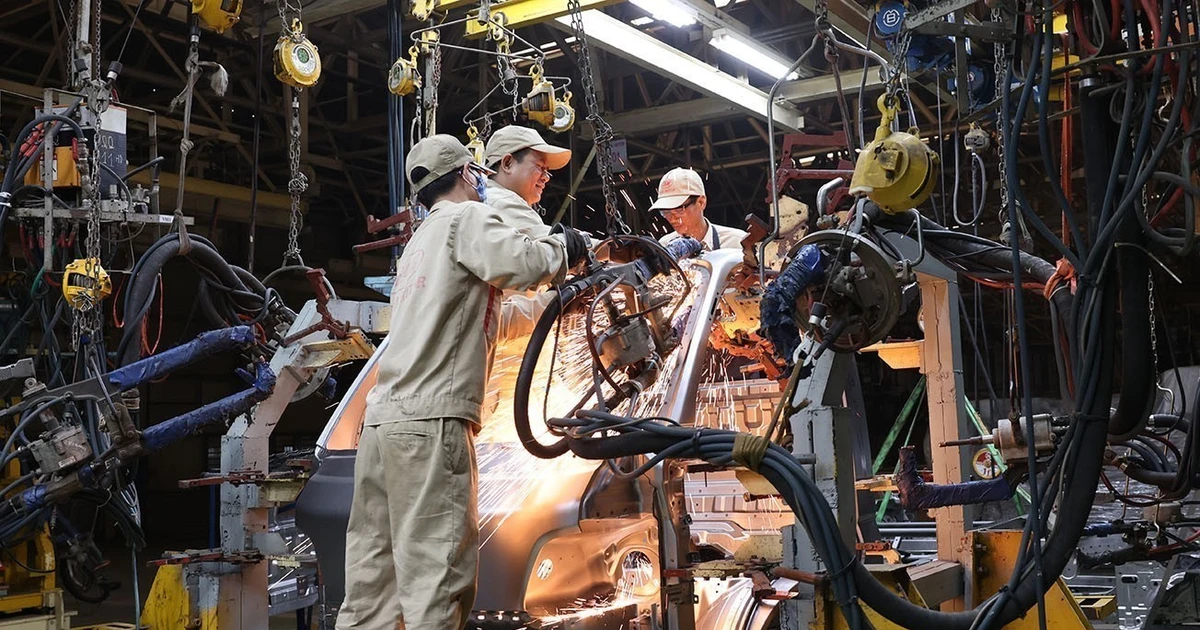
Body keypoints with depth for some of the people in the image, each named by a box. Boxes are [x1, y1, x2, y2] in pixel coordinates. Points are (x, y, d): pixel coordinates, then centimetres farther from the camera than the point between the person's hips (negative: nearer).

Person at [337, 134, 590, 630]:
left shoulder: (420, 240, 28)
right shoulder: (466, 217, 2)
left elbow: (489, 318, 33)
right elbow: (517, 263, -19)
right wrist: (562, 247, 0)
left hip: (381, 417, 9)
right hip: (431, 421, -9)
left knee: (374, 571, 9)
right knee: (438, 573, -10)